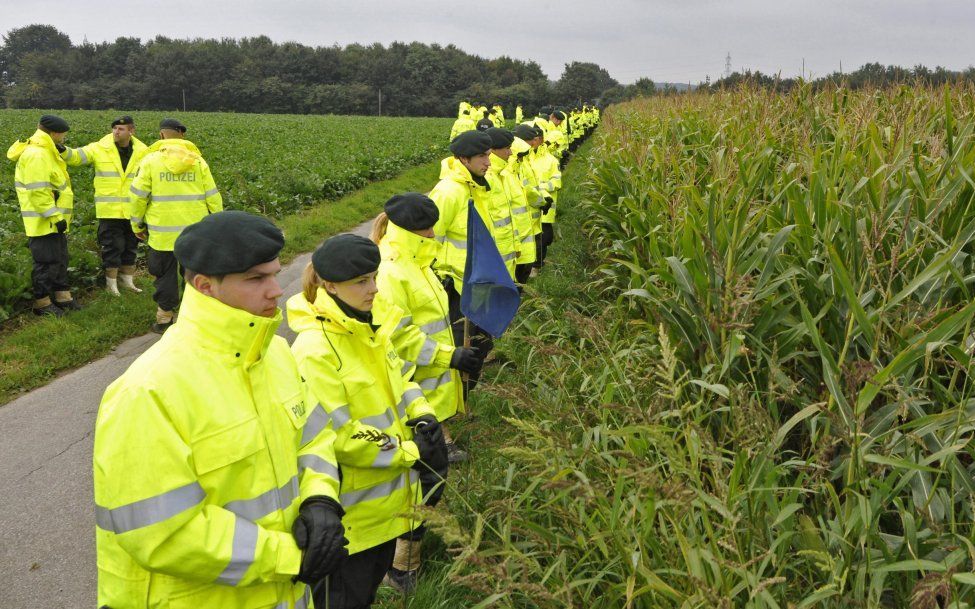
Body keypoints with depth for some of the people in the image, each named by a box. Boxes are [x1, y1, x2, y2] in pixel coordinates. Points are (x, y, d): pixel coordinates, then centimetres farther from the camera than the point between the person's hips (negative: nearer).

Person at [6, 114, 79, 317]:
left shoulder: (45, 153, 14)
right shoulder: (37, 155, -20)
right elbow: (38, 192, -25)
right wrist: (56, 217, -24)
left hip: (54, 221, 11)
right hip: (43, 222, -11)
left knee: (60, 260, 18)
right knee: (47, 263, -2)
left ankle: (63, 297, 28)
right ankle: (42, 303, 10)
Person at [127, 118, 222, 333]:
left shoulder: (151, 160, -2)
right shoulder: (198, 161, 4)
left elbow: (137, 196, -2)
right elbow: (212, 196, 4)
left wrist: (137, 225, 11)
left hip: (162, 232, -2)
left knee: (165, 275, 11)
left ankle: (164, 319, 16)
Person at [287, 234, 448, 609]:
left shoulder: (369, 325, 3)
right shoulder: (314, 350, -25)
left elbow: (399, 377, 14)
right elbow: (337, 436, -25)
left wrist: (425, 418, -5)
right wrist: (410, 452, -19)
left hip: (387, 496, 8)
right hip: (352, 512, -8)